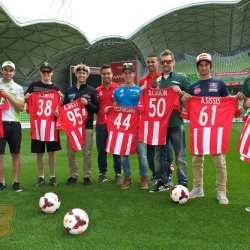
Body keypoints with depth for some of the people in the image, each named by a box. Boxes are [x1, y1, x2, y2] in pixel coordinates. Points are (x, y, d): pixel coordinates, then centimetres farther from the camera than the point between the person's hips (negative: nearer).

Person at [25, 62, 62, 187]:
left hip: (51, 124, 0)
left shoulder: (56, 88, 8)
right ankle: (41, 177, 18)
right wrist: (26, 98, -12)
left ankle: (52, 177, 15)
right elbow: (25, 101, 10)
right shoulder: (33, 85, 6)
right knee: (39, 152, 6)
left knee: (52, 151, 4)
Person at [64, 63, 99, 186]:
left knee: (87, 153, 2)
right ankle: (73, 176, 18)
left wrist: (87, 103, -15)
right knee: (71, 152, 4)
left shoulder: (92, 91, 5)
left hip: (87, 126, -2)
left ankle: (87, 176, 12)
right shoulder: (69, 91, 13)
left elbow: (96, 109, 2)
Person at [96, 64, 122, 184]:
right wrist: (99, 113, -5)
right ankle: (102, 173, 20)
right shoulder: (97, 90, 9)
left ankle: (118, 174, 14)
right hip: (101, 124, 2)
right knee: (101, 149, 7)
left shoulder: (118, 89, 1)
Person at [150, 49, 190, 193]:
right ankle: (162, 182, 22)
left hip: (176, 123, -4)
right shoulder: (156, 81, 13)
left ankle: (183, 183, 12)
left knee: (180, 155, 1)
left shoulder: (181, 78, 3)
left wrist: (181, 92, -14)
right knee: (159, 154, 10)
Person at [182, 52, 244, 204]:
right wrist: (184, 101, -9)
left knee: (220, 161, 1)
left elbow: (228, 104, 7)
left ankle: (221, 192, 12)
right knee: (196, 159, 9)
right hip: (198, 127, 3)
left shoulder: (220, 84, 5)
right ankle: (198, 188, 22)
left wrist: (237, 98, -13)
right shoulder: (193, 87, 11)